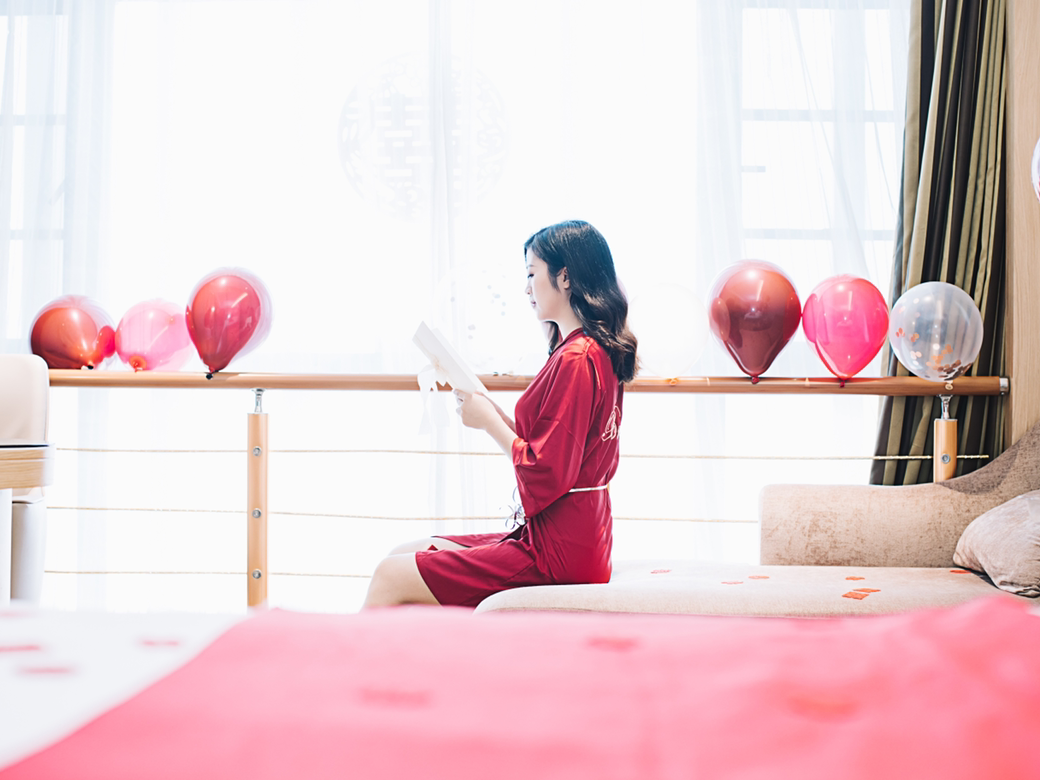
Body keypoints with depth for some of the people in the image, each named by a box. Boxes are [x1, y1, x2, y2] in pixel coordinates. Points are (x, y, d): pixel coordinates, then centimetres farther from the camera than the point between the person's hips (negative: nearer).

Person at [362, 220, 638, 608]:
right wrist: (492, 411, 6)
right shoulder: (596, 352, 13)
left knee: (391, 577, -8)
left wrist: (489, 422, -9)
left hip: (556, 553, -10)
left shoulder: (575, 360, -18)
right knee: (403, 555, 13)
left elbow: (546, 476, -21)